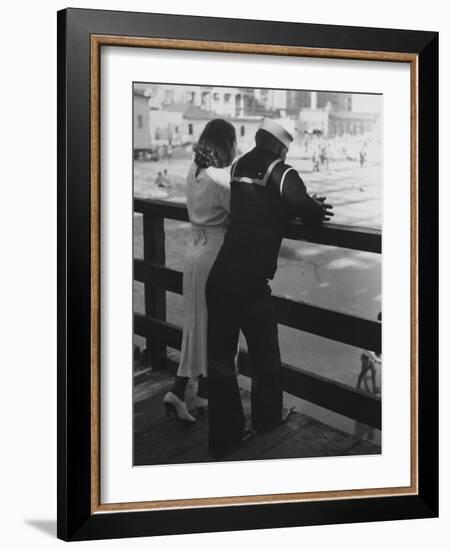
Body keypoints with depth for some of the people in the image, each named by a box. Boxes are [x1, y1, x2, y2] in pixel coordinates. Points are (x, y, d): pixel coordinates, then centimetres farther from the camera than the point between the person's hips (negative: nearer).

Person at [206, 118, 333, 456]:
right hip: (251, 282, -4)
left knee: (220, 355, 12)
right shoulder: (281, 173, -5)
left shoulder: (239, 167, 11)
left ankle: (224, 434, 17)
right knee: (264, 353, 18)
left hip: (219, 278, 5)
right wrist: (319, 211, 7)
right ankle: (267, 417, 35)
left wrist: (306, 207, 20)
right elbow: (304, 209, -16)